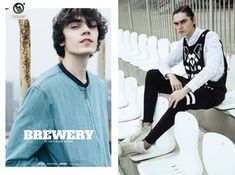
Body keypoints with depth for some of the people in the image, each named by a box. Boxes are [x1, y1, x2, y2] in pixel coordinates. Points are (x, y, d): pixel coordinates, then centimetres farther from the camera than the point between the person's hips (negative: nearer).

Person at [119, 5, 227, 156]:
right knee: (152, 75, -6)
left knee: (178, 101, -36)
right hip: (192, 84, 8)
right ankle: (146, 127, -14)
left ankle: (145, 144, -25)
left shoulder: (209, 37, -18)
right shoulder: (183, 43, 4)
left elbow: (212, 68, -32)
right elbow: (165, 63, 8)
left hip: (212, 90, -7)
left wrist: (185, 90, -41)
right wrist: (171, 76, -17)